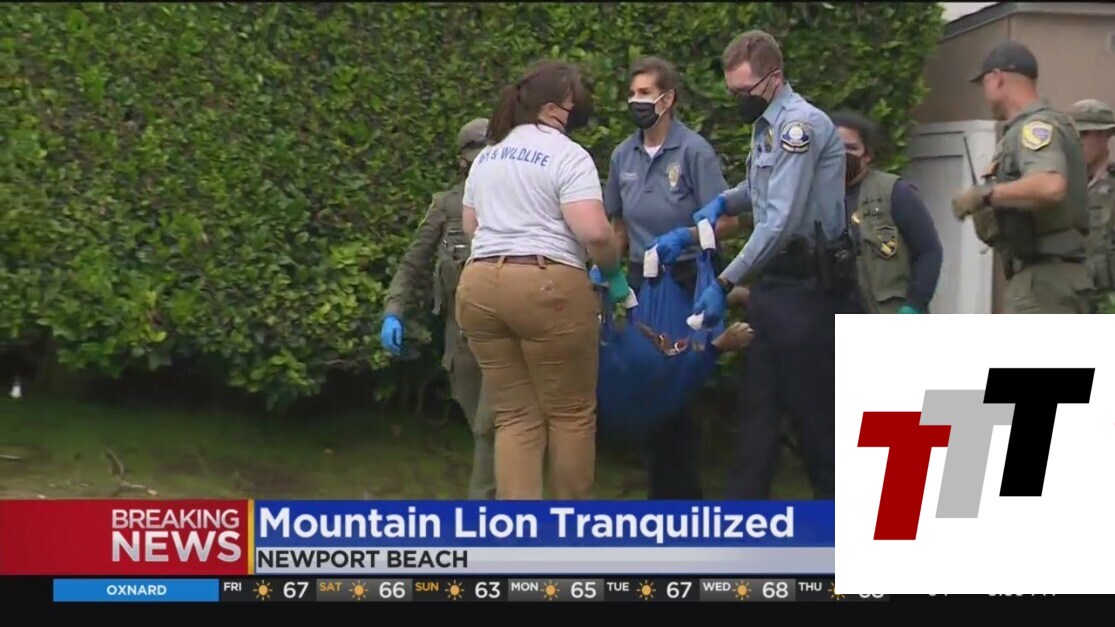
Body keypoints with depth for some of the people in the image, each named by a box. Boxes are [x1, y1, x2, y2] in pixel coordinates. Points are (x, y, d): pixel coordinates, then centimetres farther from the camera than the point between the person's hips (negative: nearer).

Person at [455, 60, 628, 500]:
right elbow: (594, 232, -16)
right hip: (546, 288, -7)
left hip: (480, 287, 7)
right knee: (571, 413, 7)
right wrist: (612, 274, 0)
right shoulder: (568, 155, -5)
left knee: (516, 417, 9)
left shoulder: (488, 155, 19)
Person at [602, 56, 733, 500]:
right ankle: (661, 487, 19)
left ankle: (681, 490, 12)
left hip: (684, 280, -5)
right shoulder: (623, 156, 5)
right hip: (640, 280, 5)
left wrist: (684, 237, -28)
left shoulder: (694, 151, -11)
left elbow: (723, 221, -12)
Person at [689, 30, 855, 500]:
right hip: (774, 282, 9)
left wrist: (724, 284, -20)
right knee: (758, 405, 9)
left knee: (812, 408, 1)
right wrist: (724, 201, 6)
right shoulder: (766, 126, 12)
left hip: (807, 286, -9)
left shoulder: (800, 124, -17)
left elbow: (782, 222, -23)